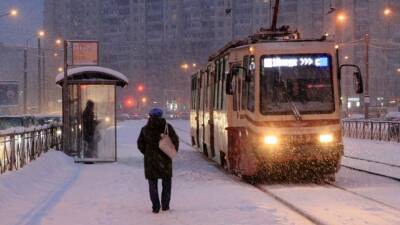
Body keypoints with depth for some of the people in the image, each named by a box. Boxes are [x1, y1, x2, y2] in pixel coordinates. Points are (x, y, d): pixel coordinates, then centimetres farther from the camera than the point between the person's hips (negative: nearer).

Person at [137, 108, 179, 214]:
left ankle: (156, 206, 0)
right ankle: (165, 205, 12)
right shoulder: (167, 127, -4)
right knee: (166, 182, 14)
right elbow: (175, 140, -8)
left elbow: (140, 144, 3)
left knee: (153, 183, 7)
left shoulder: (145, 129, 0)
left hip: (150, 159, 0)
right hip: (165, 158, 0)